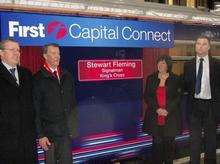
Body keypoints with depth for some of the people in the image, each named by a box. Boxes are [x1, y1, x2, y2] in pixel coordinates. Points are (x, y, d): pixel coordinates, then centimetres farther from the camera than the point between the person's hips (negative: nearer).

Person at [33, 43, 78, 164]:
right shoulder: (38, 78, -6)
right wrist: (40, 135, -11)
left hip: (67, 131, 4)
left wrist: (73, 126, 8)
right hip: (49, 131, -4)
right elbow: (36, 109, -8)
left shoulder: (67, 76, 9)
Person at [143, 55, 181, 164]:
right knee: (156, 143, 2)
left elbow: (178, 97, -1)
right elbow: (147, 96, 4)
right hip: (155, 117, 1)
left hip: (171, 117, -1)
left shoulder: (175, 79, 3)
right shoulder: (151, 78, 8)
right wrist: (157, 109, -9)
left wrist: (167, 110, -11)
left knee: (169, 142, 4)